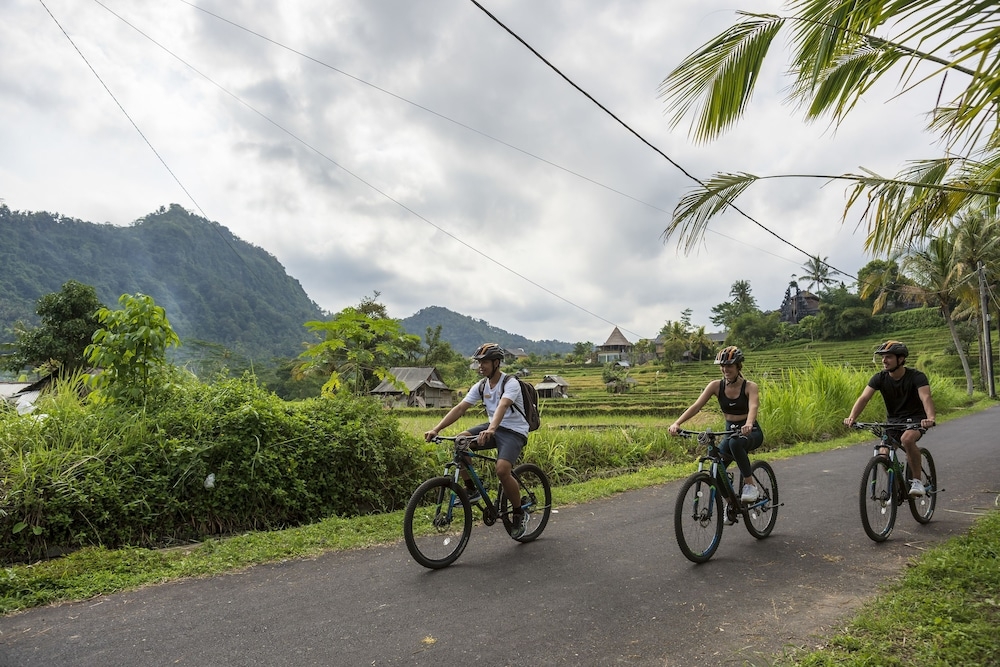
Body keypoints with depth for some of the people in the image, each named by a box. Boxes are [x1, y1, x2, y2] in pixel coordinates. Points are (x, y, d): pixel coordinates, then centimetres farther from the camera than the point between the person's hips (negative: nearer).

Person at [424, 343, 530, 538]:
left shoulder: (510, 383, -17)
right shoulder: (480, 387, 2)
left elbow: (502, 407, -36)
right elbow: (459, 408, -6)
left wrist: (491, 430, -55)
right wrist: (436, 429, -17)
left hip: (514, 431, -6)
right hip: (493, 429, 7)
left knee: (502, 470, -29)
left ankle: (519, 513, -3)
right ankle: (471, 490, -5)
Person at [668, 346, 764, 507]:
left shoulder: (750, 386, -13)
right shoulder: (716, 385, -6)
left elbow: (753, 406, -33)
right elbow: (696, 406, -15)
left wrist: (748, 424, -56)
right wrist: (677, 423, -31)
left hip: (752, 433, -4)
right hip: (730, 432, 4)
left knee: (735, 443, -39)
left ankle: (750, 484, -20)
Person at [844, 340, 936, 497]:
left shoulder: (916, 377, -17)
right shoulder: (880, 378, -8)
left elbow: (926, 397, -34)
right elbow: (864, 397, -19)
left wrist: (930, 418, -55)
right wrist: (852, 417, -37)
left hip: (915, 419, -4)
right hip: (892, 421, 4)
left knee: (907, 439, -36)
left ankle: (917, 480, -17)